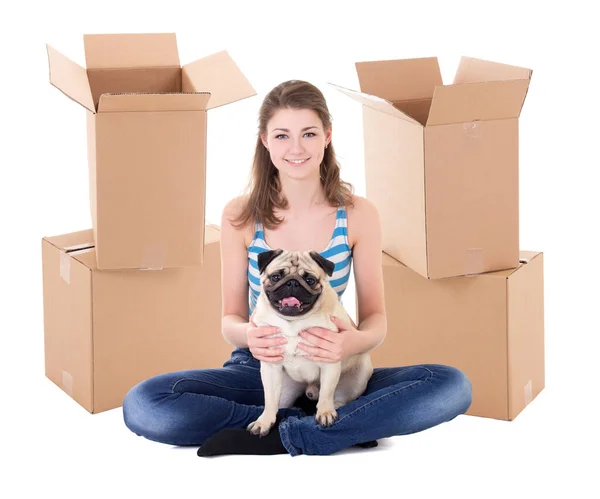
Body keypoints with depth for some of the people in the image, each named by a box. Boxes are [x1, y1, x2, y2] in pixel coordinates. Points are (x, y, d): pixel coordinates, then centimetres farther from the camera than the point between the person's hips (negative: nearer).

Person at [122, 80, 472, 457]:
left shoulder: (358, 214, -4)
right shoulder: (241, 215, -4)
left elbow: (376, 317, 0)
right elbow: (231, 317, 1)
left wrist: (357, 341, -26)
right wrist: (247, 335, -25)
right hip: (259, 369, 0)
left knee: (452, 385, -27)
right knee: (143, 405, -29)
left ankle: (284, 436, -25)